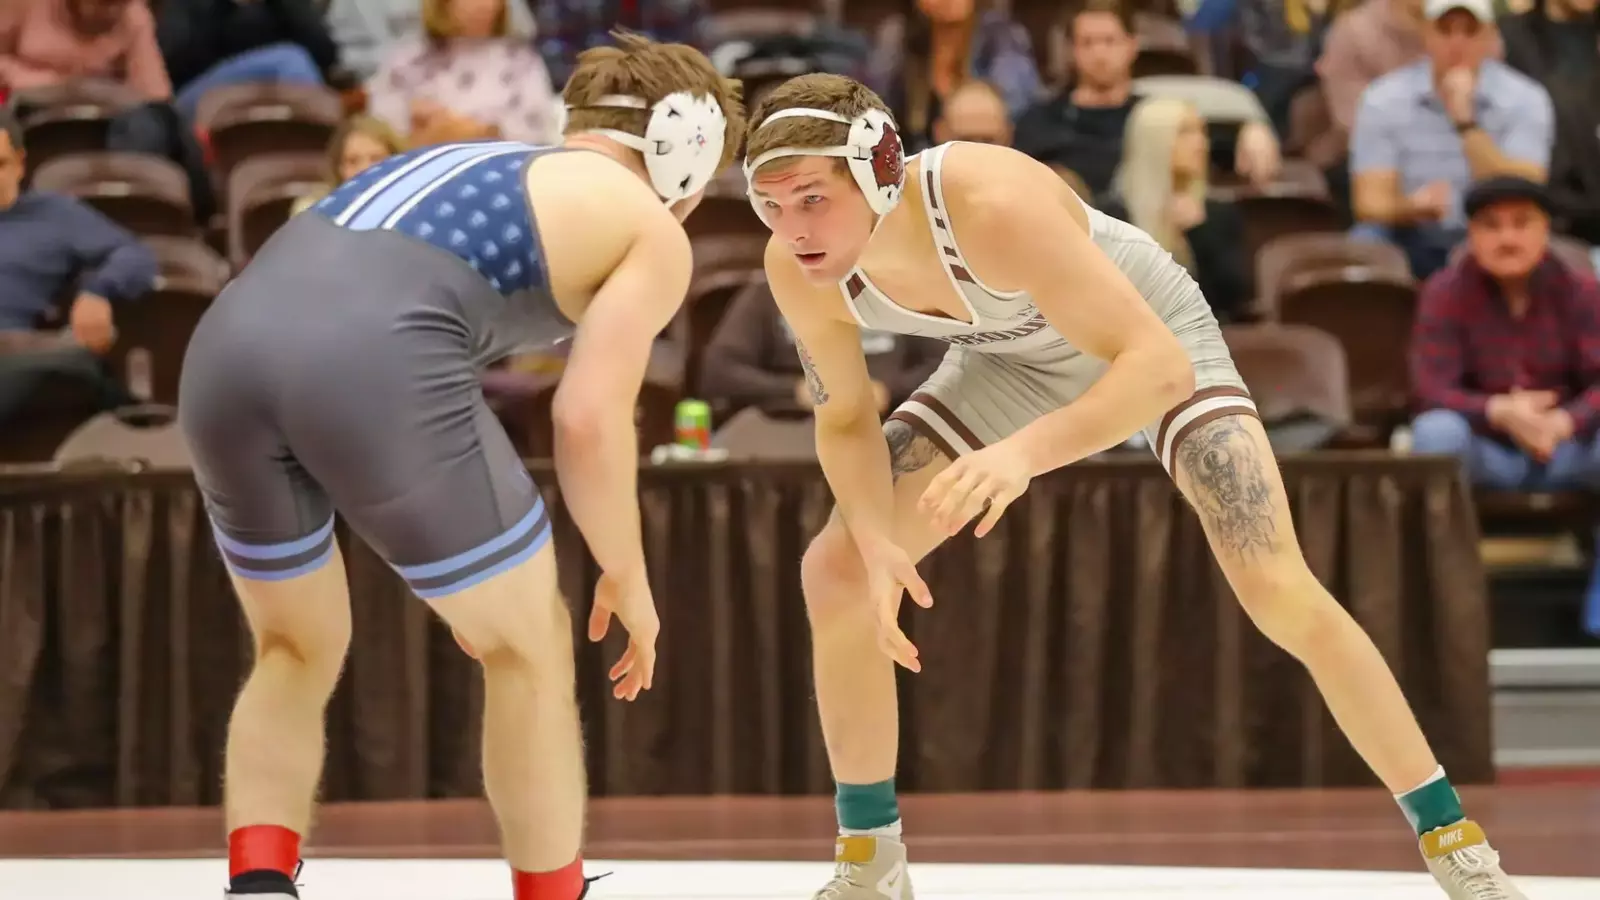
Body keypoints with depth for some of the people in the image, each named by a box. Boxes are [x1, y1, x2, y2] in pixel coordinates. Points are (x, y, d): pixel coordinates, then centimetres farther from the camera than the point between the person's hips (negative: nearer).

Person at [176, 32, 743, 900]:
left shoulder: (468, 165, 36)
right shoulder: (652, 232, 16)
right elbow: (588, 419, 4)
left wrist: (457, 574, 41)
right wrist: (627, 581, 19)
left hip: (227, 340, 6)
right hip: (369, 359, -6)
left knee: (297, 652, 26)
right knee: (529, 647, 15)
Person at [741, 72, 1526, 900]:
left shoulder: (994, 205, -42)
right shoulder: (798, 271, -25)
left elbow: (1160, 365, -45)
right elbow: (845, 418, -8)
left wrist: (1027, 450, -60)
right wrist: (877, 541, -28)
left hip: (1152, 340, -5)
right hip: (1011, 361, 5)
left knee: (1280, 593, -17)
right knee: (837, 573, -7)